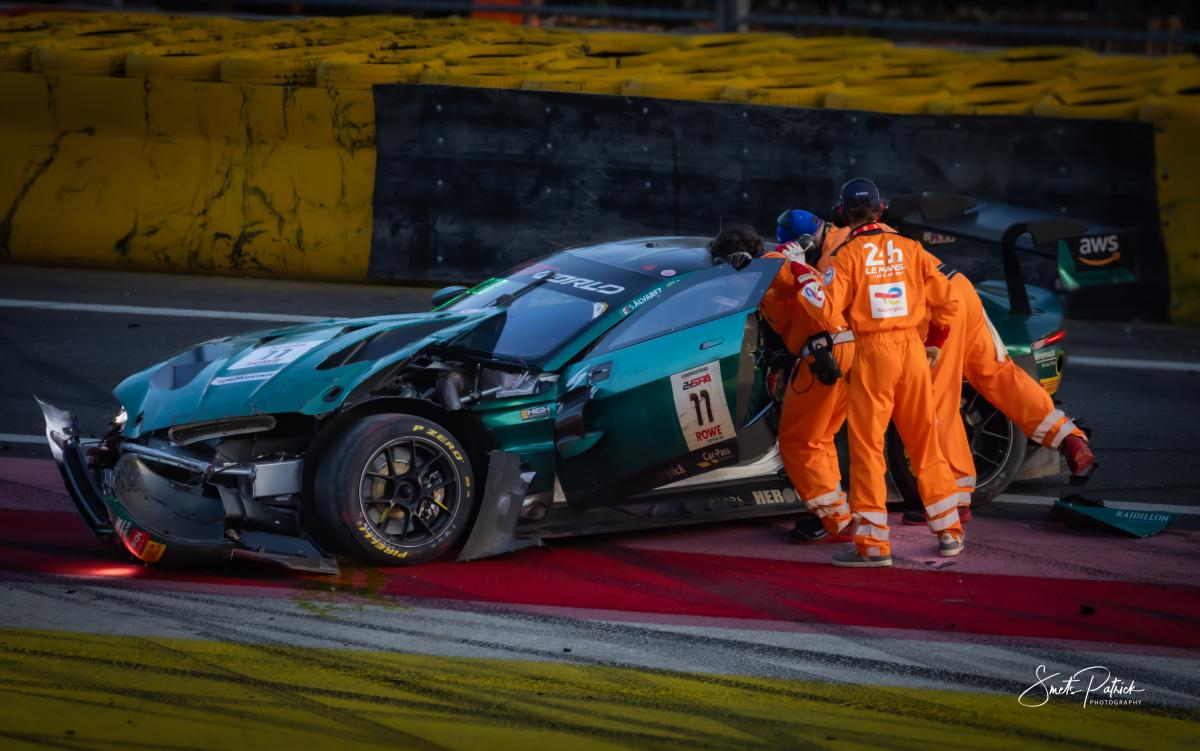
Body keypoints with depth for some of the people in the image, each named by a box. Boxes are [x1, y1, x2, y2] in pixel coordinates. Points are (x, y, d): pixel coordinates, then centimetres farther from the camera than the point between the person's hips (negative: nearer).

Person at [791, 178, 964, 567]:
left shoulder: (847, 254, -6)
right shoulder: (909, 248, 5)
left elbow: (826, 311, -12)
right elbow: (946, 301, 7)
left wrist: (802, 276, 2)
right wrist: (935, 343, 22)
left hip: (873, 352, -4)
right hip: (912, 349, 4)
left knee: (867, 446, 1)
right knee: (925, 443, 13)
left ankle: (872, 543, -2)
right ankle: (949, 533, 18)